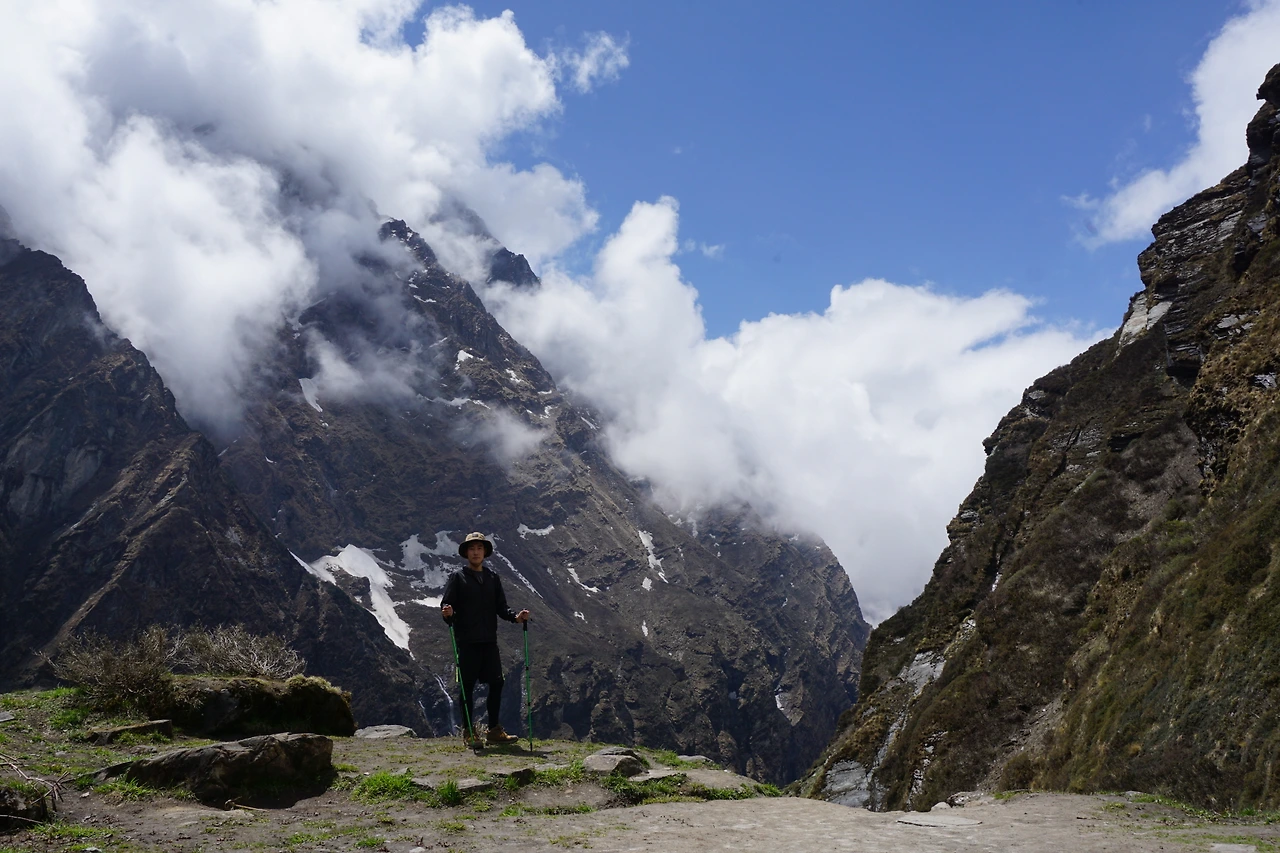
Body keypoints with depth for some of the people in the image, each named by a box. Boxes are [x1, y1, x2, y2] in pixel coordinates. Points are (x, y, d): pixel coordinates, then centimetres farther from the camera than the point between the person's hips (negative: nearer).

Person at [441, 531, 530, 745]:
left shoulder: (493, 577, 15)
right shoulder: (457, 577, 3)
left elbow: (500, 607, 14)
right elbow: (446, 604, -4)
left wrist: (515, 616, -4)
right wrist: (447, 613, -27)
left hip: (489, 640, 4)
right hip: (466, 641, -4)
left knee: (496, 683, 2)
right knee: (467, 685, 0)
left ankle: (494, 730, 12)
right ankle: (469, 732, 9)